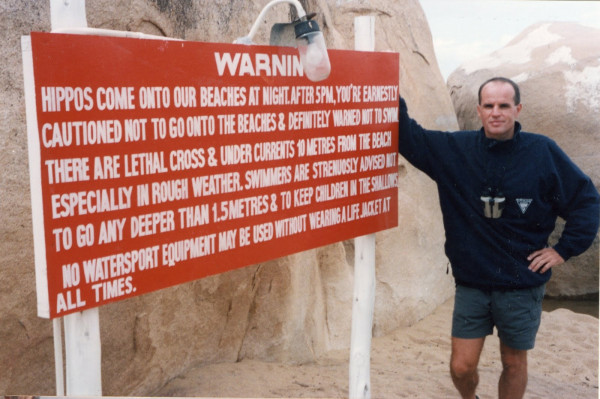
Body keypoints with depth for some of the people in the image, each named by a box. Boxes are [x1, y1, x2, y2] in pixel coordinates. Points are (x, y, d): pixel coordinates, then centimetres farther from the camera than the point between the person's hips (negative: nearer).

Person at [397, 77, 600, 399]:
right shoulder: (454, 149, -3)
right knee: (461, 366, 5)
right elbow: (408, 137, -5)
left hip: (523, 285, -1)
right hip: (471, 283, 1)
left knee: (514, 364, 14)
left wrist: (564, 249, -4)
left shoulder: (543, 152, -8)